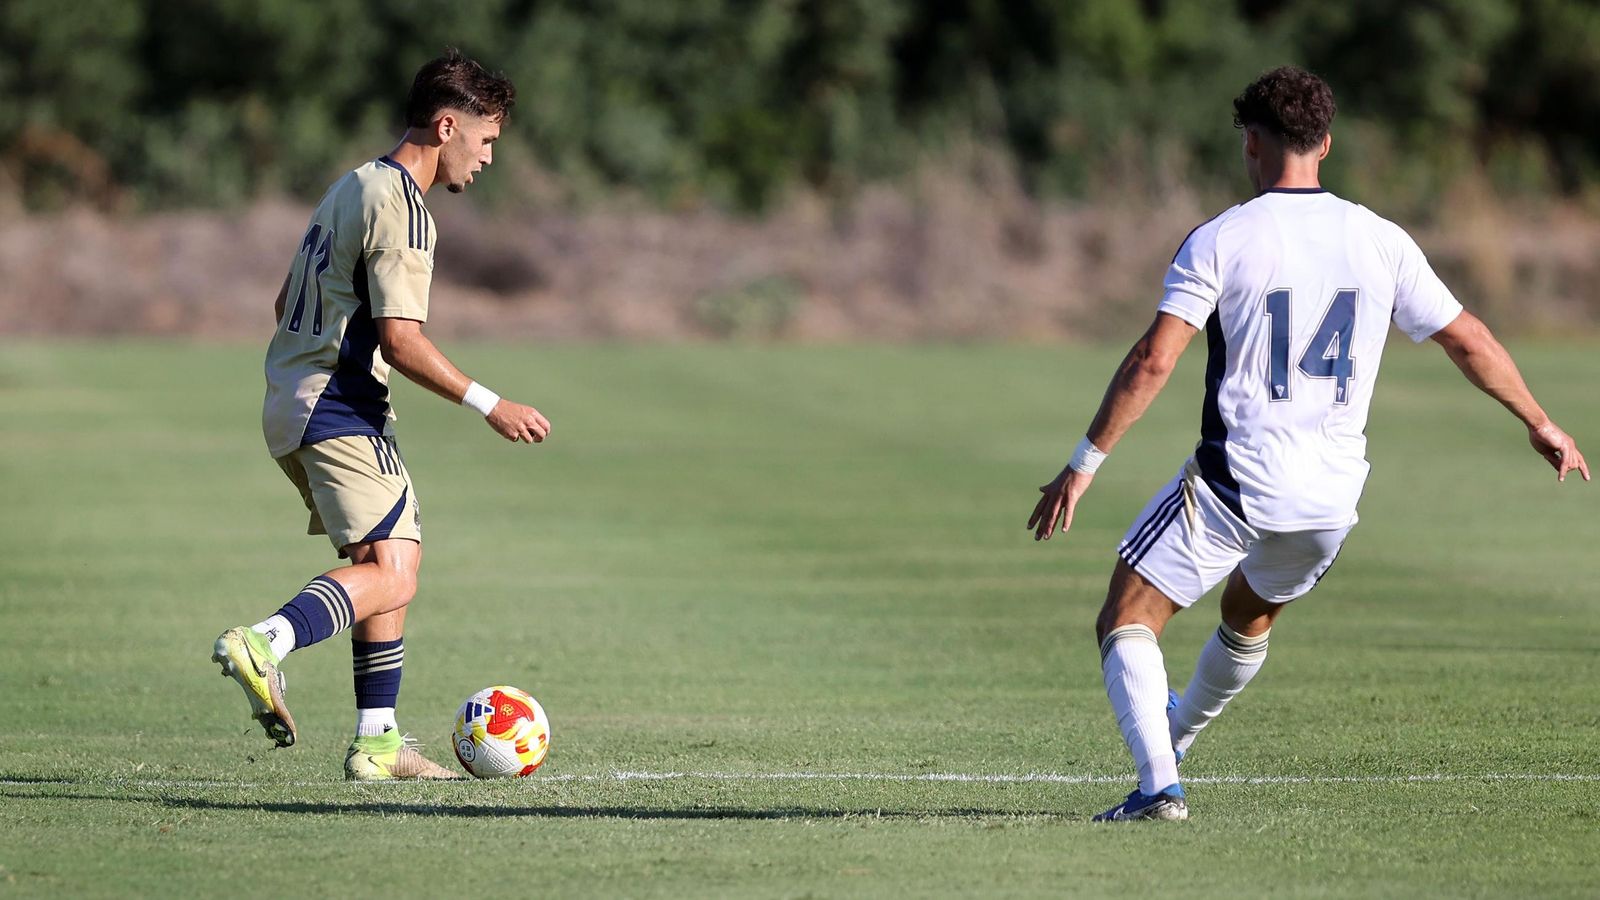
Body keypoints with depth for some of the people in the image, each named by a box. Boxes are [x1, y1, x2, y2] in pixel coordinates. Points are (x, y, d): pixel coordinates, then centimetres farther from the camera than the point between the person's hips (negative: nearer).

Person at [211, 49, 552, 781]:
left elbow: (285, 304, 25)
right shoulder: (400, 207, -13)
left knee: (389, 562, 14)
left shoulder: (352, 188, 18)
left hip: (291, 407, 10)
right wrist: (489, 406, -15)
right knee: (391, 572, -16)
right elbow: (400, 339, -20)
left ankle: (378, 741, 12)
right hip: (341, 411, -10)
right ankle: (266, 643, -36)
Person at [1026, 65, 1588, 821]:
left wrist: (1085, 462, -11)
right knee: (1250, 615, 32)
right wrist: (1539, 425, 23)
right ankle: (1177, 731, 54)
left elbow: (1154, 360, -15)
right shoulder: (1381, 241, 3)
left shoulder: (1220, 241, -8)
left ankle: (1158, 783, -19)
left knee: (1125, 624, 0)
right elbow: (1468, 342, 9)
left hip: (1234, 478, -5)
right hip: (1331, 493, 5)